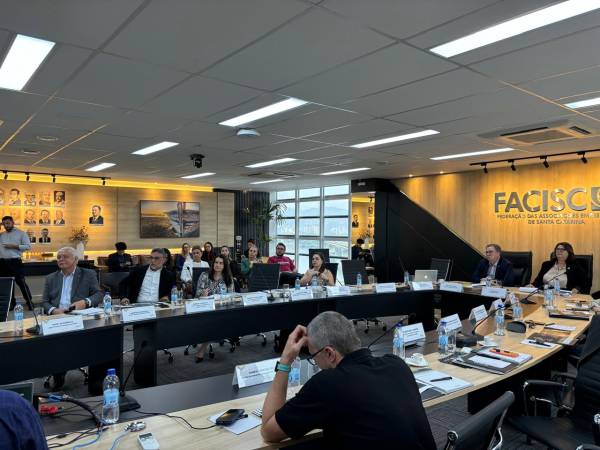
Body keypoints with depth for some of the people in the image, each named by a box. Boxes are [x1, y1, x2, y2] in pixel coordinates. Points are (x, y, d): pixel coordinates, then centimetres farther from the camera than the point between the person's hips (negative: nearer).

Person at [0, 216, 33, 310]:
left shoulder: (21, 233, 2)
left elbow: (28, 246, -4)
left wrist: (14, 246, -13)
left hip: (15, 261, -5)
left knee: (21, 282, -6)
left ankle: (29, 302, 0)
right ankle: (11, 303, 21)